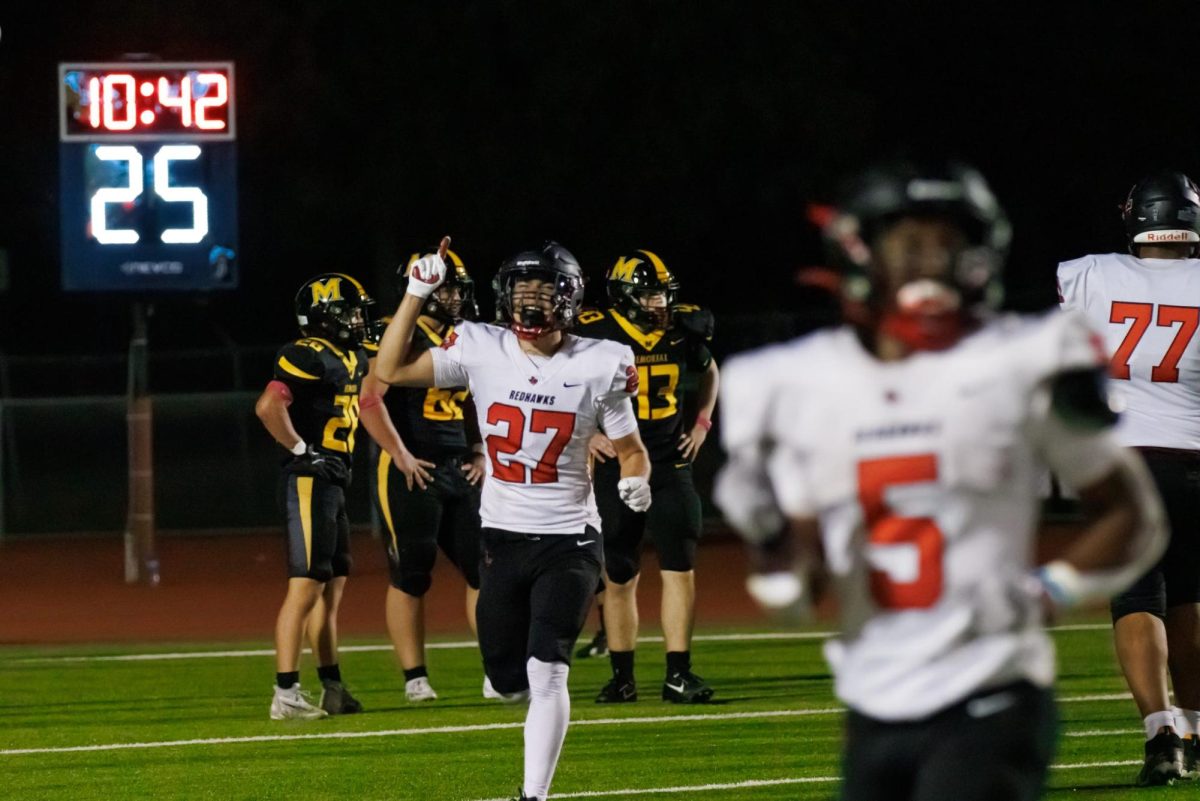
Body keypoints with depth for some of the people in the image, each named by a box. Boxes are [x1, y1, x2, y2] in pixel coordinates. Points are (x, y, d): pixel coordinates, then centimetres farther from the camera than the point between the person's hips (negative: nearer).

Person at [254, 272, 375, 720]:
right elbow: (268, 407, -27)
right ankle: (286, 695, -13)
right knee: (306, 586, -11)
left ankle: (332, 690, 22)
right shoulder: (309, 357, -15)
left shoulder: (350, 359, 15)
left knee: (333, 585, 15)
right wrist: (300, 449, -18)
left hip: (334, 482, 10)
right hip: (310, 481, -10)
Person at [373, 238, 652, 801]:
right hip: (503, 537, 3)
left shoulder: (598, 367, -9)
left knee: (544, 673, -16)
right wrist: (416, 294, -11)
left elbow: (631, 449, 1)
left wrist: (635, 481, -21)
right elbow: (390, 371, -5)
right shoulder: (481, 350, -4)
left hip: (569, 540, -3)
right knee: (509, 682, 10)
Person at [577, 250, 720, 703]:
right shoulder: (596, 336, -11)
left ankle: (678, 675, -2)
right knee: (618, 578, 5)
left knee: (680, 569, -5)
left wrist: (702, 421, 10)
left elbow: (709, 372, 22)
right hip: (616, 469, -2)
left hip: (670, 466, 2)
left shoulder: (682, 333, 0)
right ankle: (622, 678, 14)